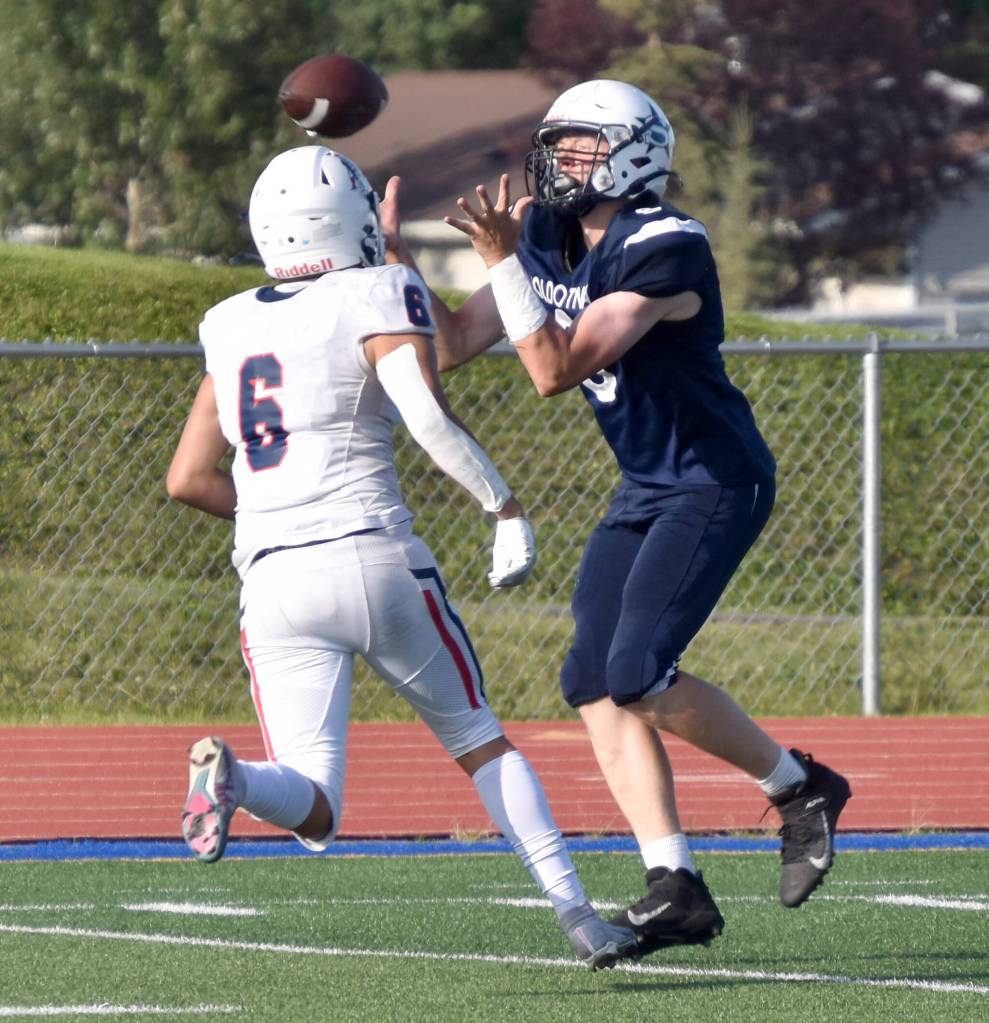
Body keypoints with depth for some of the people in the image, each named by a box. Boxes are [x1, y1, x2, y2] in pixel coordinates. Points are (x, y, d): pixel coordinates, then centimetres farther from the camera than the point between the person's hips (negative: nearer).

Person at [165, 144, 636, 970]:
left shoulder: (234, 325, 16)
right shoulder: (376, 299, -1)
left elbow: (189, 478, 19)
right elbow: (427, 412, -17)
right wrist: (507, 508, -10)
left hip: (275, 583, 3)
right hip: (375, 557, -3)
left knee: (314, 815, -1)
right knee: (479, 740, 17)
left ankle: (230, 775, -33)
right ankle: (575, 910, 7)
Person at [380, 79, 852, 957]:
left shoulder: (665, 251, -23)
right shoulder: (548, 239, 4)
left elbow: (556, 369, -27)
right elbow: (452, 346, 6)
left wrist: (503, 262, -28)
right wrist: (395, 257, -3)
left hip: (716, 482, -9)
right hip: (646, 489, 9)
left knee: (638, 672, -19)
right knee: (595, 682, -2)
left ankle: (801, 788, 2)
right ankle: (676, 890, -1)